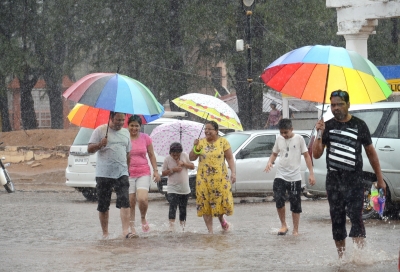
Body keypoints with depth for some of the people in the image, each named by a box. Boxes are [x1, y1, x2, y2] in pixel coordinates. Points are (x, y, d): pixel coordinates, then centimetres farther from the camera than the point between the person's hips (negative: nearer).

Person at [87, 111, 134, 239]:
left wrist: (129, 169, 18)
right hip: (104, 174, -3)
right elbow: (89, 149, -3)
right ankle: (105, 233, 14)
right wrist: (100, 144, -21)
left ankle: (126, 230, -19)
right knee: (103, 206, 4)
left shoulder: (125, 132, 15)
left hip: (121, 174, 3)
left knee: (125, 202, -13)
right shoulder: (100, 130, 0)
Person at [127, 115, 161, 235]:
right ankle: (132, 227, 11)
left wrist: (156, 170, 6)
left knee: (142, 199, -17)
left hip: (143, 173, 1)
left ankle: (143, 219, 12)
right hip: (128, 174, -1)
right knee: (130, 202, 0)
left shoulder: (145, 138, 5)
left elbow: (151, 155, 12)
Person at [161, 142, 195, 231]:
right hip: (172, 189, -3)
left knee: (183, 209, 11)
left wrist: (183, 164, -14)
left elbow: (192, 166, 2)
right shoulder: (167, 159, -7)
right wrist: (173, 170, -18)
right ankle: (171, 227, -23)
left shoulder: (185, 156, -1)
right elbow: (163, 173, -2)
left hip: (184, 188, 3)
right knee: (172, 207, -17)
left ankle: (182, 226, 24)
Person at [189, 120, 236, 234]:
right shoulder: (201, 142, 8)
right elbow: (191, 158, 8)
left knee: (222, 200, -4)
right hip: (204, 178, 1)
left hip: (220, 178, -1)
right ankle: (210, 230, 4)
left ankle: (221, 218, 30)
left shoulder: (223, 142, 3)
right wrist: (195, 147, -8)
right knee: (205, 203, -3)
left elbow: (230, 158, 2)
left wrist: (233, 172, -8)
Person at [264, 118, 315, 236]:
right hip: (280, 176, 2)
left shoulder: (299, 139, -4)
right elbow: (274, 154, 17)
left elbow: (306, 156, 0)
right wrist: (269, 162, -6)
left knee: (295, 204, 3)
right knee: (279, 200, -14)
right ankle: (283, 225, 5)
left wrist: (311, 174, -5)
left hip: (295, 177, -2)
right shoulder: (279, 139, 6)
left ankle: (295, 230, 12)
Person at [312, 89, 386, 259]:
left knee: (356, 219, -12)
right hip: (334, 180, 3)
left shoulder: (359, 125, 2)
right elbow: (316, 154, 0)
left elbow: (371, 153, 8)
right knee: (337, 221, 7)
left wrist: (380, 179, 8)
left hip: (354, 181, -3)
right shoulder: (327, 126, 6)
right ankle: (341, 257, 16)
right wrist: (319, 135, -16)